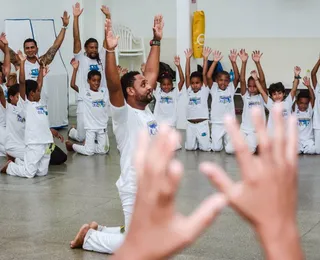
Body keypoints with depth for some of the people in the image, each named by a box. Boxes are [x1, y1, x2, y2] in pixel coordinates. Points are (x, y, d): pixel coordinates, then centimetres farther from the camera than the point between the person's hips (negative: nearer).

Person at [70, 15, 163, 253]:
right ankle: (88, 237, 13)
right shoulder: (124, 114, -14)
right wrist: (111, 50, -40)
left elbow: (152, 71, 9)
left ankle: (98, 231, 27)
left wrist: (156, 41, 7)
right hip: (136, 189, -8)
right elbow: (113, 84, -30)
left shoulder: (146, 109, 7)